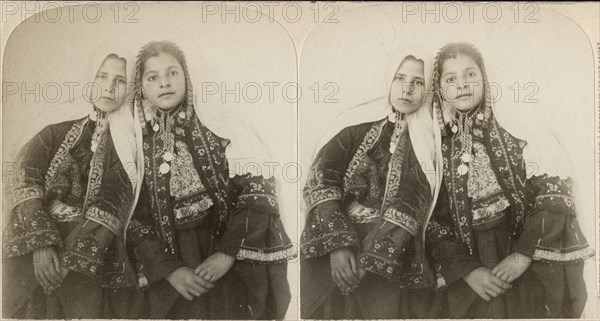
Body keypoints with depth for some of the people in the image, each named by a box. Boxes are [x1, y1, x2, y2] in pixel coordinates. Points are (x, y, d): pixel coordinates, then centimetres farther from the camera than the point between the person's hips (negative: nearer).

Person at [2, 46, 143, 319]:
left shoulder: (128, 142, 7)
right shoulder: (56, 134, 14)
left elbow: (113, 204, -7)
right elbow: (23, 183, -1)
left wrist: (72, 260, -20)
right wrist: (41, 242, -18)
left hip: (92, 264, -2)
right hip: (31, 257, 2)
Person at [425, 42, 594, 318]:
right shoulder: (435, 146, 4)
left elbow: (556, 192, -7)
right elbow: (432, 219, 3)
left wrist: (525, 254, -15)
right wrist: (467, 270, -8)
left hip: (537, 267, -1)